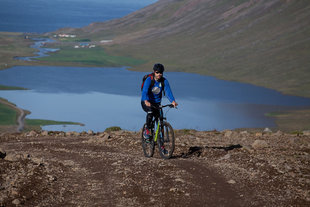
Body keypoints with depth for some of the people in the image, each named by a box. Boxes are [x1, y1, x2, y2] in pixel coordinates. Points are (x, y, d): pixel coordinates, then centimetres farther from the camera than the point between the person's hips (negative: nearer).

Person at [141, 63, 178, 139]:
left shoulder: (164, 81, -8)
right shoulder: (149, 80, -18)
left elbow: (168, 91, -20)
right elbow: (144, 91, -31)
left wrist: (173, 101, -39)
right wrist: (146, 101, -51)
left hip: (156, 103, 4)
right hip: (146, 103, -4)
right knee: (150, 111, -34)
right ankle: (147, 130, -17)